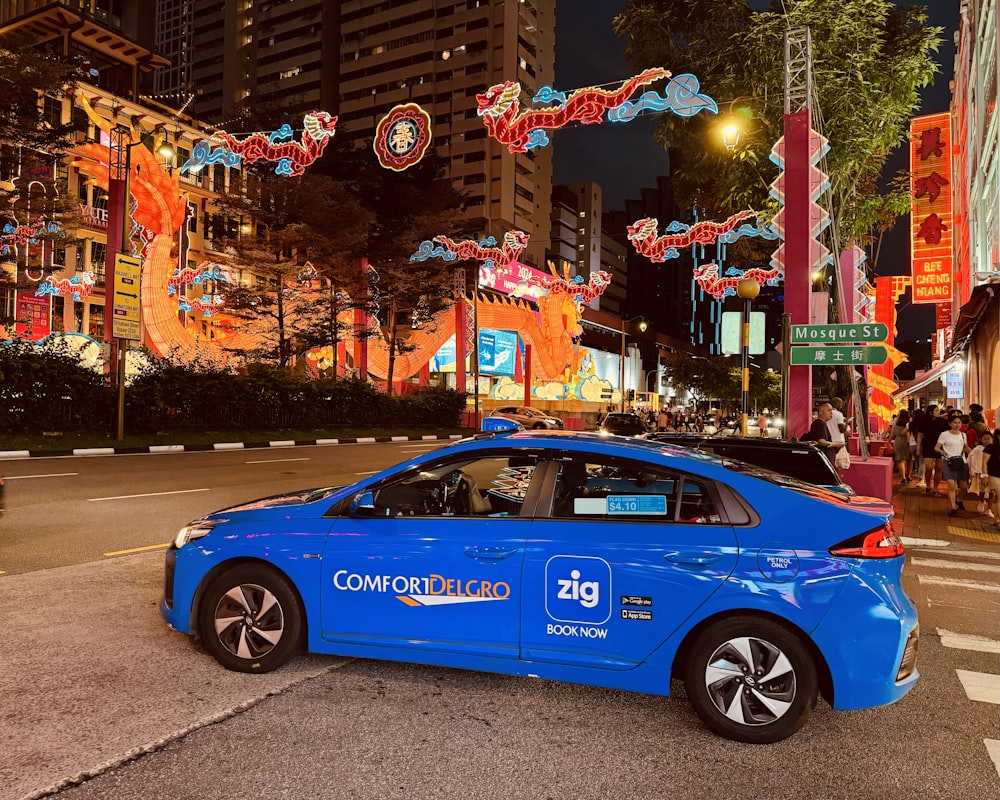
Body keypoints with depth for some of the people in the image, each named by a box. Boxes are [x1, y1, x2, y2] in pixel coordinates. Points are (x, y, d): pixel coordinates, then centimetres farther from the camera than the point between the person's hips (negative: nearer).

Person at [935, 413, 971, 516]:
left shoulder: (963, 435, 11)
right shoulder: (945, 434, -3)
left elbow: (966, 448, 23)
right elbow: (936, 447, -4)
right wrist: (942, 451, -24)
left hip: (962, 462, 5)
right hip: (949, 462, -5)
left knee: (963, 485, 11)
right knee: (951, 486, -13)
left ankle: (959, 500, 41)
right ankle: (953, 508, -8)